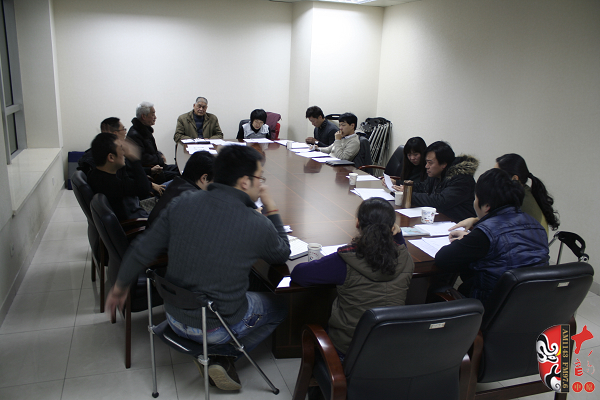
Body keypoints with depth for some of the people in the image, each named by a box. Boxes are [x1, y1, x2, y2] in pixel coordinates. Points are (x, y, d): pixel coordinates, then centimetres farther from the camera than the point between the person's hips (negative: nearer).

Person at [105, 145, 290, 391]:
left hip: (175, 318, 5)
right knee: (279, 306, 21)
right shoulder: (259, 227, -21)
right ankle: (224, 358, 6)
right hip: (217, 329, -4)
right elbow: (283, 255, 1)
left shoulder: (184, 203, -12)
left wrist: (120, 286, 13)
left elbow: (142, 251, -4)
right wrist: (271, 209, 6)